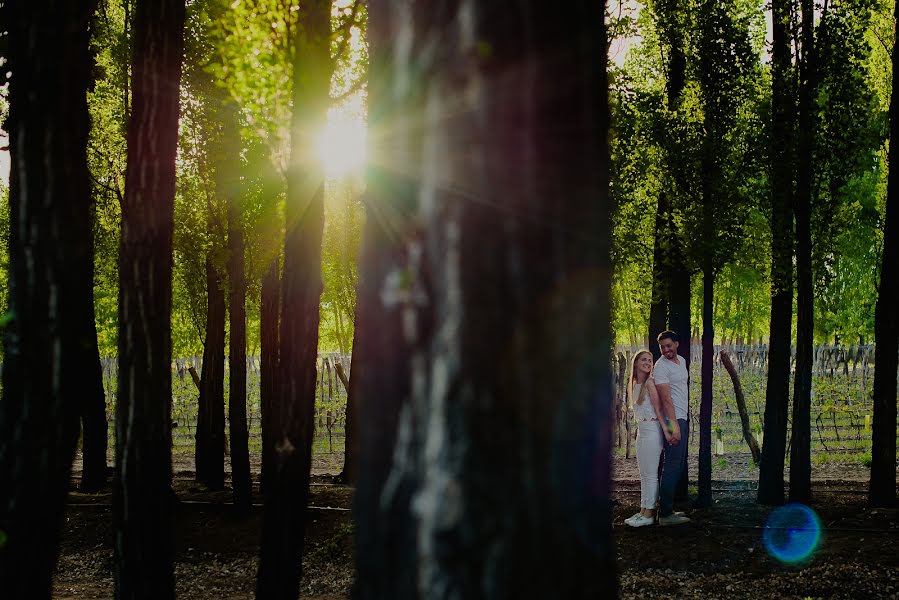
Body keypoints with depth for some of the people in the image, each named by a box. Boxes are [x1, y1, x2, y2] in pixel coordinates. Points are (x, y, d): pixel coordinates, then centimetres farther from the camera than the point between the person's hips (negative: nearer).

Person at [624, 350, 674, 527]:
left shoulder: (650, 383, -10)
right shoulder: (634, 385, 13)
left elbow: (658, 408, -14)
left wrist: (666, 430, -19)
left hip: (652, 430, -8)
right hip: (641, 430, 8)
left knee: (650, 474, -5)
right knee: (644, 474, 12)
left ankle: (649, 515, -2)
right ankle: (643, 511, 17)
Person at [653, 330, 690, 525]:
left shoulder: (682, 361, 15)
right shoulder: (661, 367, -13)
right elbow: (666, 399, -19)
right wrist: (674, 426, -24)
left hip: (682, 419, 9)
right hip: (673, 420, -9)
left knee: (677, 467, 12)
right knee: (672, 467, -11)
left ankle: (667, 509, 17)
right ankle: (665, 514, -11)